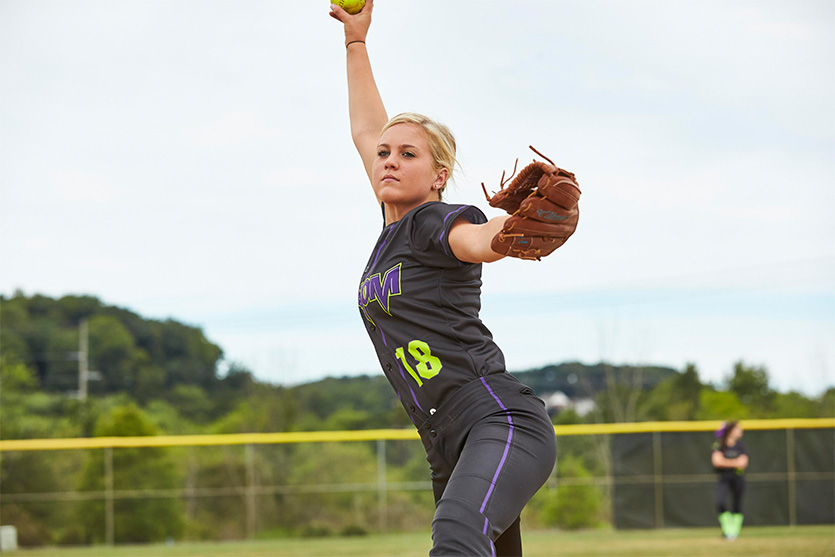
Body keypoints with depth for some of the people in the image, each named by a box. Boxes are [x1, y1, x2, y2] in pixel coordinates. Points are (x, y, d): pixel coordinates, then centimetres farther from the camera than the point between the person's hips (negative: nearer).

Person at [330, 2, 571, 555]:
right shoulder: (394, 231, 20)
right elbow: (365, 130, 33)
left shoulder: (436, 221, -3)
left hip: (505, 424, -9)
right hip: (451, 450, 9)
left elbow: (482, 239, -28)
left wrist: (522, 222, -51)